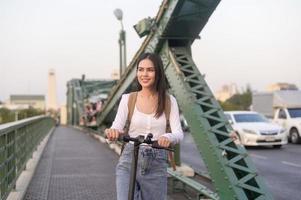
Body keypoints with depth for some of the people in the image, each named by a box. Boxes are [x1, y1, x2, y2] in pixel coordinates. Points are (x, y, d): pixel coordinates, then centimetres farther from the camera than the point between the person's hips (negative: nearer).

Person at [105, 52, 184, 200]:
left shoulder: (169, 101, 2)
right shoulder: (127, 99, 2)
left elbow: (178, 133, -7)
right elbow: (117, 126, -7)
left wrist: (168, 137, -31)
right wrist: (112, 132, -31)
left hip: (156, 165, 1)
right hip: (129, 161, -1)